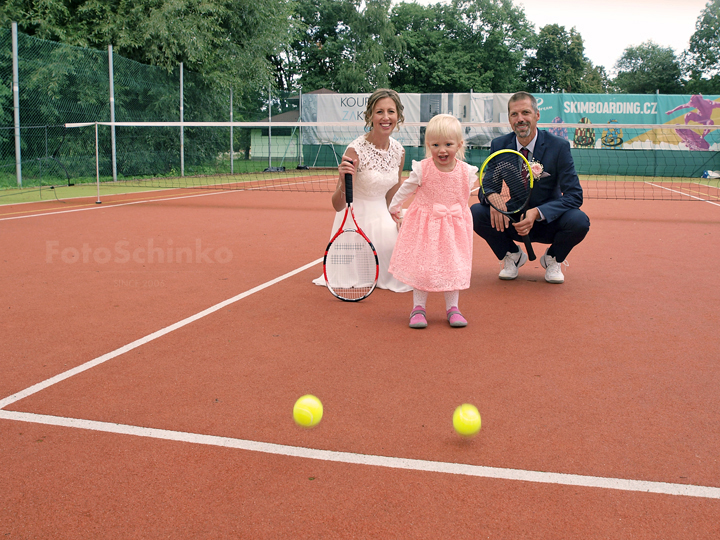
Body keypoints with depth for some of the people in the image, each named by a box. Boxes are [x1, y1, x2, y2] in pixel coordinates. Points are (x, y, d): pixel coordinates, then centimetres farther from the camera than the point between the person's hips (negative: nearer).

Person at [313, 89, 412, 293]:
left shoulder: (399, 151, -1)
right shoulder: (355, 150, -20)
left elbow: (392, 199, 11)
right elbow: (338, 205, -23)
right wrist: (344, 181, -41)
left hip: (382, 217, 6)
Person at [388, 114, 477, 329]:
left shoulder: (466, 172, -6)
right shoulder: (422, 169, -11)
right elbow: (406, 188, 7)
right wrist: (394, 207, 19)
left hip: (454, 226, 2)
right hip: (425, 224, -2)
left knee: (453, 266, 4)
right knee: (421, 265, -1)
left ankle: (452, 307, 17)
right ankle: (418, 307, 10)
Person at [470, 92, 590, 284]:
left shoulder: (559, 146, -13)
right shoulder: (499, 145, -5)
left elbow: (574, 195, -18)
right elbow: (486, 187, -3)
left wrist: (537, 213, -34)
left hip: (547, 223, -1)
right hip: (510, 222, 2)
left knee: (579, 221, -31)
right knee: (475, 212, -23)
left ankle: (553, 259, 6)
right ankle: (513, 255, 6)